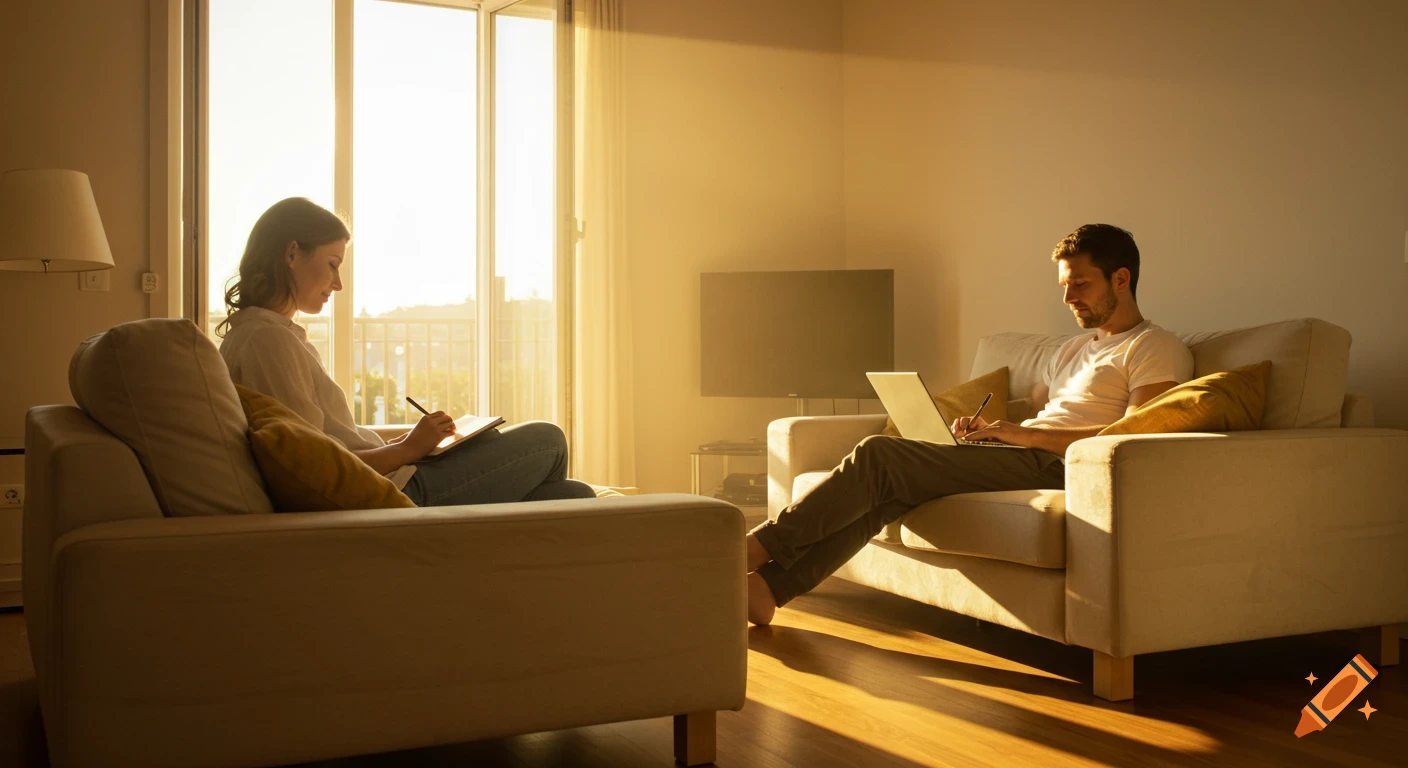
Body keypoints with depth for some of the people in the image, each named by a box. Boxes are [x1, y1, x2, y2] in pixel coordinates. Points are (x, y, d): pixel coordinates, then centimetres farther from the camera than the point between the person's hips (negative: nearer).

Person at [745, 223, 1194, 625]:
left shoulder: (1157, 350, 1)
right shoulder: (1073, 350, 30)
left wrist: (1026, 434, -14)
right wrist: (985, 427, 5)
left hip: (1052, 468, -8)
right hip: (1020, 458, 8)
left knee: (878, 456, -20)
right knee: (884, 490, -17)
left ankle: (755, 549, -18)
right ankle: (766, 586, -21)